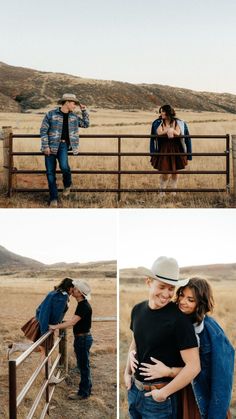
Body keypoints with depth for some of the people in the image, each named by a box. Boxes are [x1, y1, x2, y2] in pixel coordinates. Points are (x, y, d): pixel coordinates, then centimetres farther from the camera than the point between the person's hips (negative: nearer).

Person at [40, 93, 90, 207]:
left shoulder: (73, 116, 12)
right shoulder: (51, 114, -2)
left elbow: (86, 124, 22)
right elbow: (43, 130, -2)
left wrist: (84, 110, 12)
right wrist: (45, 146, -10)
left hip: (63, 145, 1)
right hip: (51, 146, -1)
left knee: (64, 166, -26)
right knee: (50, 173, -2)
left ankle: (67, 185, 6)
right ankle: (53, 199, 8)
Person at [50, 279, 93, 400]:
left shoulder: (84, 306, -21)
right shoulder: (82, 304, 9)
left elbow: (72, 322, -29)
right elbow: (75, 322, 18)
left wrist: (55, 327, -28)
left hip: (83, 339, -10)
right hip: (82, 338, 10)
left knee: (83, 366, -1)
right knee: (83, 365, 17)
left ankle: (83, 393, 8)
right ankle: (86, 389, 27)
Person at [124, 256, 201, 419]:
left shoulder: (179, 318, -20)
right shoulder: (138, 309, -1)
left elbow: (193, 366, -21)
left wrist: (164, 393, -15)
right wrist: (127, 372, 8)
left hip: (158, 397, -6)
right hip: (134, 389, 6)